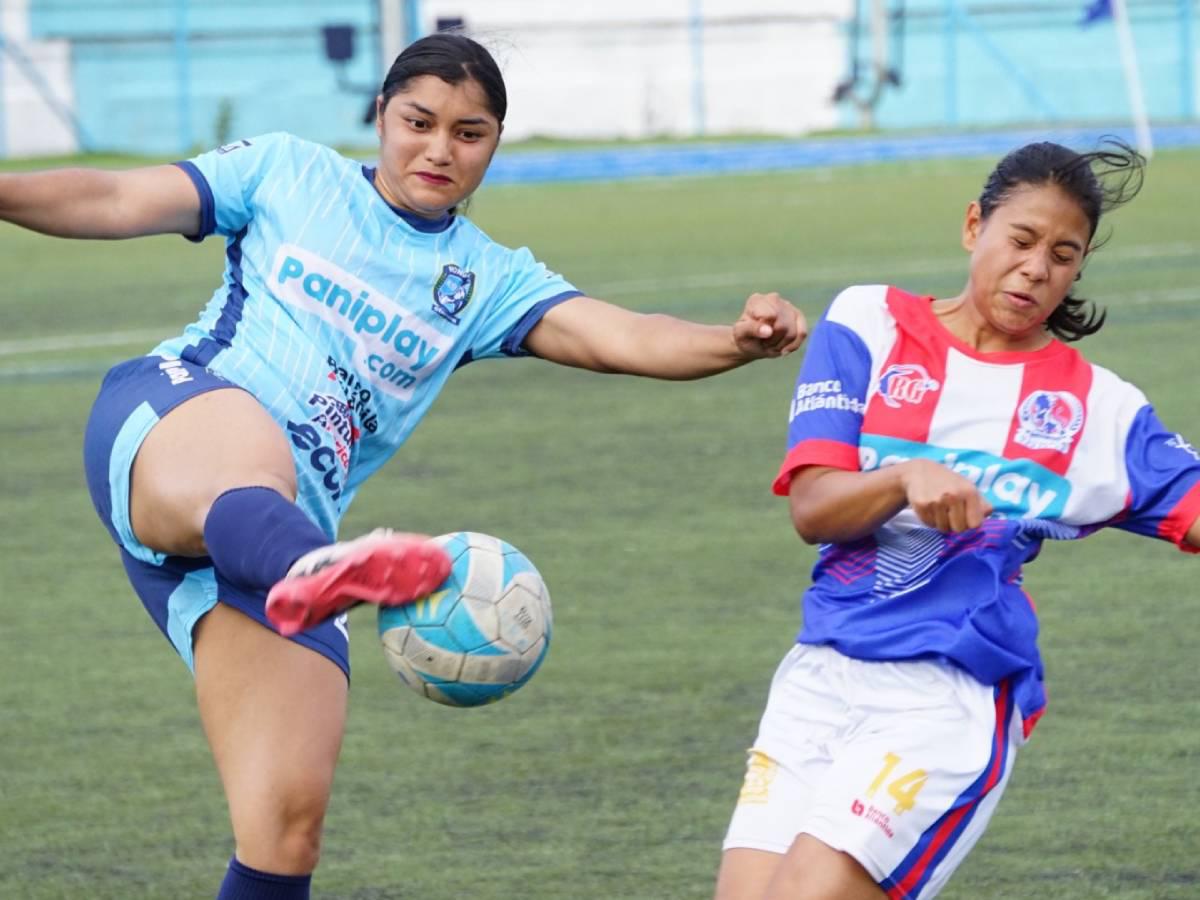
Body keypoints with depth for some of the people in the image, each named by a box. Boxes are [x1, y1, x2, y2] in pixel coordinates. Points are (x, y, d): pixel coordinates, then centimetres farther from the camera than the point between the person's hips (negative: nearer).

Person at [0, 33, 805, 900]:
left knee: (287, 822, -9)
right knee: (246, 447, -43)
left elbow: (622, 339, 2)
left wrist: (738, 341, -17)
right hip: (168, 417, -4)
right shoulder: (286, 173, 15)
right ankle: (313, 574, -77)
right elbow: (119, 200, 10)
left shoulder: (487, 281, 17)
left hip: (288, 533, 4)